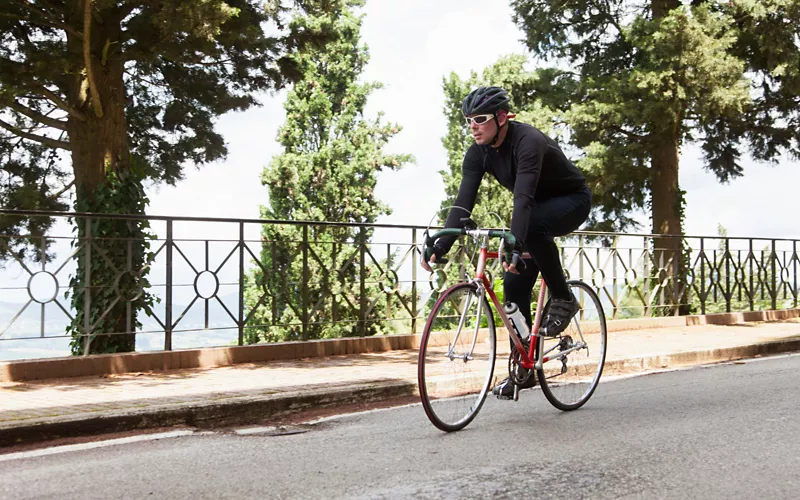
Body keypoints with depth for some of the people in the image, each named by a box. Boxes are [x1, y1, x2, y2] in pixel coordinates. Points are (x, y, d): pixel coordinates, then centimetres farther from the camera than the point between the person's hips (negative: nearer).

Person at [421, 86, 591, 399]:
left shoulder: (528, 141, -32)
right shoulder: (478, 153, -12)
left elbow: (523, 198, -44)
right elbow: (463, 202, -19)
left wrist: (514, 246, -56)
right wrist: (439, 247, -31)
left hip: (572, 201, -7)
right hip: (537, 208, 7)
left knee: (533, 224, -40)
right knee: (514, 283, -5)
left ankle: (563, 300, -18)